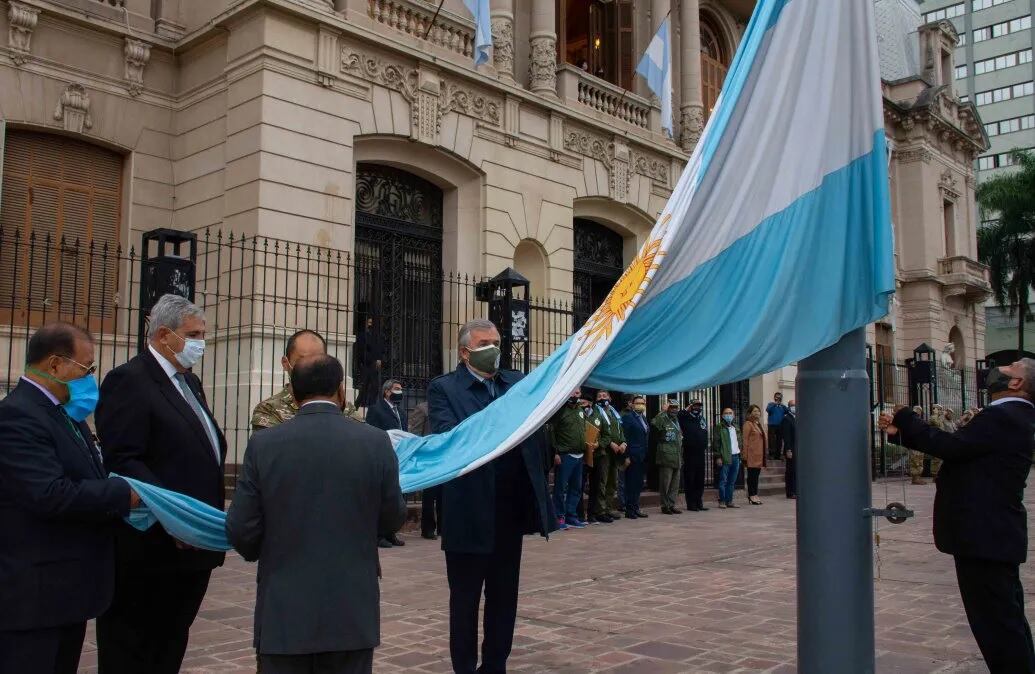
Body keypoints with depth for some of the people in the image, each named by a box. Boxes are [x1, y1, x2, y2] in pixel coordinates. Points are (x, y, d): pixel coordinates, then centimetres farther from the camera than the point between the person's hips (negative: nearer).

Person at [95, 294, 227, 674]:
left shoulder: (189, 382, 17)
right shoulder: (129, 380, -12)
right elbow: (122, 462, -21)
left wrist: (212, 515, 12)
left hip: (191, 545, 9)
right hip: (152, 549, -9)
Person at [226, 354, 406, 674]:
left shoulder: (263, 444, -7)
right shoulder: (375, 442, -7)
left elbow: (241, 531, -5)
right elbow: (393, 519, 2)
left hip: (284, 614, 0)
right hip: (352, 613, 0)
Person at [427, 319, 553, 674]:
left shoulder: (519, 383, 9)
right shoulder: (444, 388, -4)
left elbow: (537, 436, 3)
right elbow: (446, 437, -20)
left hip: (511, 509, 4)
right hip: (469, 513, -4)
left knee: (504, 597, 16)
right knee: (465, 600, 10)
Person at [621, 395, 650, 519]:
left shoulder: (644, 417, 17)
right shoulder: (627, 417, -6)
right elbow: (624, 437, -11)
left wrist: (647, 455, 12)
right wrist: (627, 456, -16)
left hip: (643, 456, 7)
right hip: (633, 456, -7)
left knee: (639, 484, 10)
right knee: (631, 483, -4)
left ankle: (636, 508, 17)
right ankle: (629, 510, 1)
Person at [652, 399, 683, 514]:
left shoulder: (677, 422, 19)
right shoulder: (663, 419, -6)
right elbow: (653, 423, -27)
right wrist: (663, 411, -21)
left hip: (677, 458, 8)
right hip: (666, 457, -8)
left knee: (675, 483, 11)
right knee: (665, 483, -3)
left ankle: (672, 505, 18)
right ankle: (665, 506, 4)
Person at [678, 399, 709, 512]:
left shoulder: (702, 419, 16)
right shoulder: (686, 419, -3)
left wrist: (705, 447, 14)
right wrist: (686, 410, -14)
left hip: (700, 454, 6)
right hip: (689, 454, -6)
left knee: (700, 480, 10)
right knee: (690, 480, -2)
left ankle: (699, 503, 16)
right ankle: (691, 504, 3)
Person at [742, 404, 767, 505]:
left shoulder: (758, 424, 17)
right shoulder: (748, 424, -7)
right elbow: (745, 440, -11)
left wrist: (764, 455, 17)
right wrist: (745, 455, -16)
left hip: (759, 454, 8)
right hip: (752, 454, -8)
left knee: (756, 474, 9)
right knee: (752, 474, -4)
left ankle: (754, 495, 15)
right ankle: (752, 496, 0)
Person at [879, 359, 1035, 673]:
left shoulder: (1003, 417, -19)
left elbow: (952, 447, -25)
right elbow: (956, 447, 12)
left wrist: (903, 419, -13)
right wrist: (904, 429, 7)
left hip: (986, 537, -10)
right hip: (995, 533, 10)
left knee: (997, 621, -1)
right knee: (1006, 618, 20)